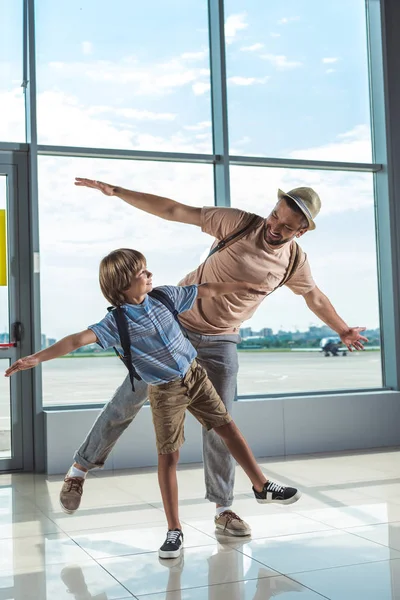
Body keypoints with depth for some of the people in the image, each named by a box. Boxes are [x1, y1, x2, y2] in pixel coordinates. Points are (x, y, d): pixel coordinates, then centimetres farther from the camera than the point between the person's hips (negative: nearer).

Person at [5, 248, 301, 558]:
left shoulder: (164, 295, -5)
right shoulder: (117, 322, -19)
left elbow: (207, 290, 6)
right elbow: (78, 339, -29)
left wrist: (242, 285, 13)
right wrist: (37, 358, -39)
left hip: (195, 374, 4)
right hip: (165, 391, -4)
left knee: (228, 427, 10)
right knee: (168, 456, 0)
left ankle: (262, 486, 28)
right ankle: (174, 530, 10)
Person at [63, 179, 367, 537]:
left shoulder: (295, 262, -5)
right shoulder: (240, 224, -17)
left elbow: (315, 297, 15)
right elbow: (174, 211, -17)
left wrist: (343, 330, 27)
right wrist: (114, 191, -20)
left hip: (220, 343, 2)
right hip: (174, 323, -2)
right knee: (128, 400, 3)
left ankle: (224, 509, 18)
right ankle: (81, 467, 22)